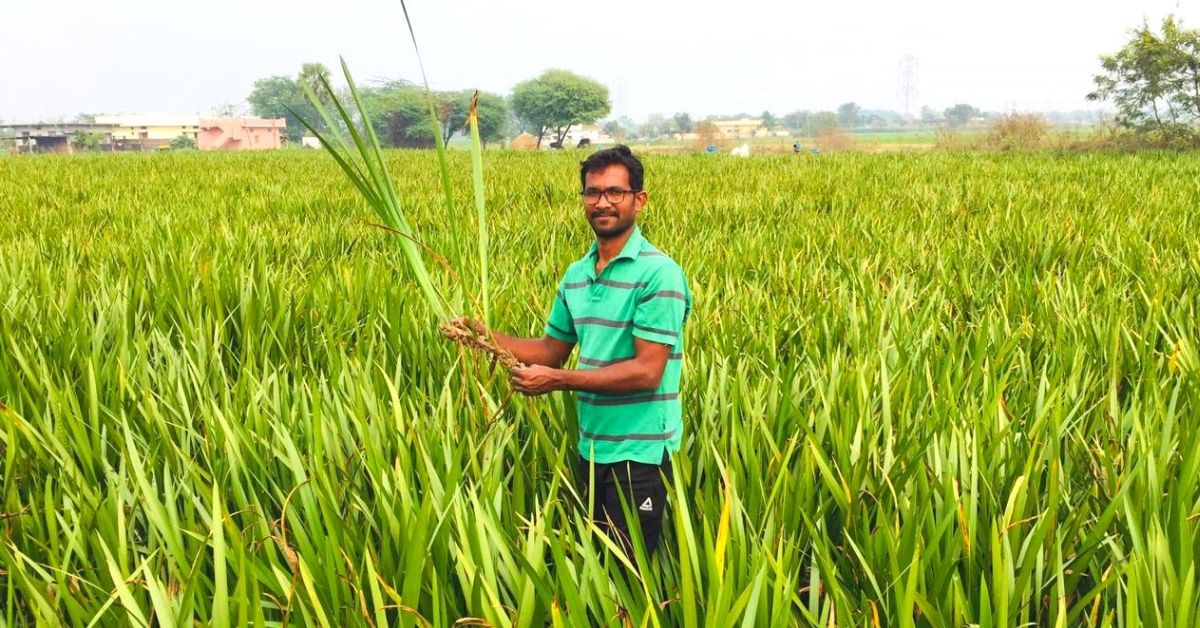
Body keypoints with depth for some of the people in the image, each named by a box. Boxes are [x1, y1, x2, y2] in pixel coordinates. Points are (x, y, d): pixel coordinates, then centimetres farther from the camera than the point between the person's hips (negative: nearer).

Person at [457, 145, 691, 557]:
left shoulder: (658, 274, -16)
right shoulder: (576, 275, 7)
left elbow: (647, 371, -20)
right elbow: (552, 350, 13)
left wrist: (558, 380, -19)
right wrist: (486, 336, -2)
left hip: (640, 452, -7)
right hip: (592, 447, 7)